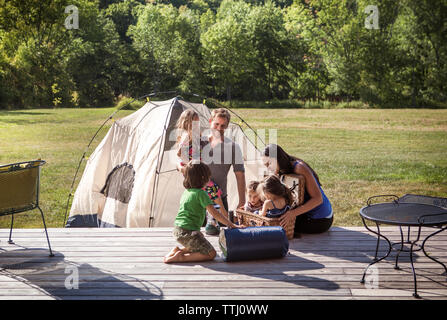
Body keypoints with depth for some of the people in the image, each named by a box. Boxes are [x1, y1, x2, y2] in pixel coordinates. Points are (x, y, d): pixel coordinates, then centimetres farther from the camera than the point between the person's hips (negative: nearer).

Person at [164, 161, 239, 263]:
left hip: (177, 231, 9)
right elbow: (214, 213, -16)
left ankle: (178, 250, 10)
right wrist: (232, 225, -12)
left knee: (200, 246, 26)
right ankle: (181, 257, -15)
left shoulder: (186, 191, 14)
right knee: (211, 254, -5)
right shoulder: (201, 193, -11)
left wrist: (197, 232, 29)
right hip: (188, 232, -9)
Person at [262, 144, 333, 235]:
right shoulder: (282, 173, 7)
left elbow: (317, 199, -27)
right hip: (308, 214, 9)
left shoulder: (299, 168, -21)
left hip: (320, 220, -9)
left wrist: (293, 213, -36)